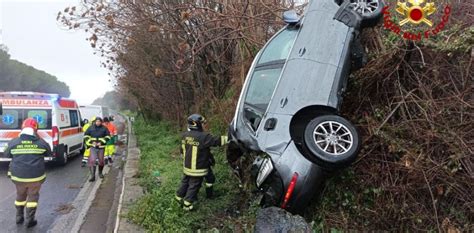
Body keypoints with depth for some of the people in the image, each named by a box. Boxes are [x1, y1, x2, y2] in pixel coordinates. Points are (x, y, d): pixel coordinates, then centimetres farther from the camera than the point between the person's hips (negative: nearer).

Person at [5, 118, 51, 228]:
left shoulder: (13, 142, -4)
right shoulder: (41, 142, -7)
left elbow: (7, 155, 13)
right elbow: (49, 153, 10)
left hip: (18, 175, 2)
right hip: (35, 176, -2)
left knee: (20, 196, 23)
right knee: (33, 197, 12)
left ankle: (19, 217, 33)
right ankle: (30, 220, 13)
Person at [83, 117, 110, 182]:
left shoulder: (104, 128, 0)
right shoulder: (91, 128, 1)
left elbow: (108, 136, 1)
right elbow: (86, 136, 5)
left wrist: (101, 142, -11)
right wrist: (92, 142, -9)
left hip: (101, 147, 1)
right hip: (93, 147, -1)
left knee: (101, 161, 11)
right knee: (92, 160, -12)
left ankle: (100, 173, 37)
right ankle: (92, 176, -9)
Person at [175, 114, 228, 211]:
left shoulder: (185, 135, 0)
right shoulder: (203, 137, -23)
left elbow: (182, 150, 11)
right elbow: (217, 141, -20)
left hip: (187, 166, 7)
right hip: (197, 168, -7)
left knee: (185, 182, 24)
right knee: (194, 186, 7)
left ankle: (179, 197, 38)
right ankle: (187, 204, 16)